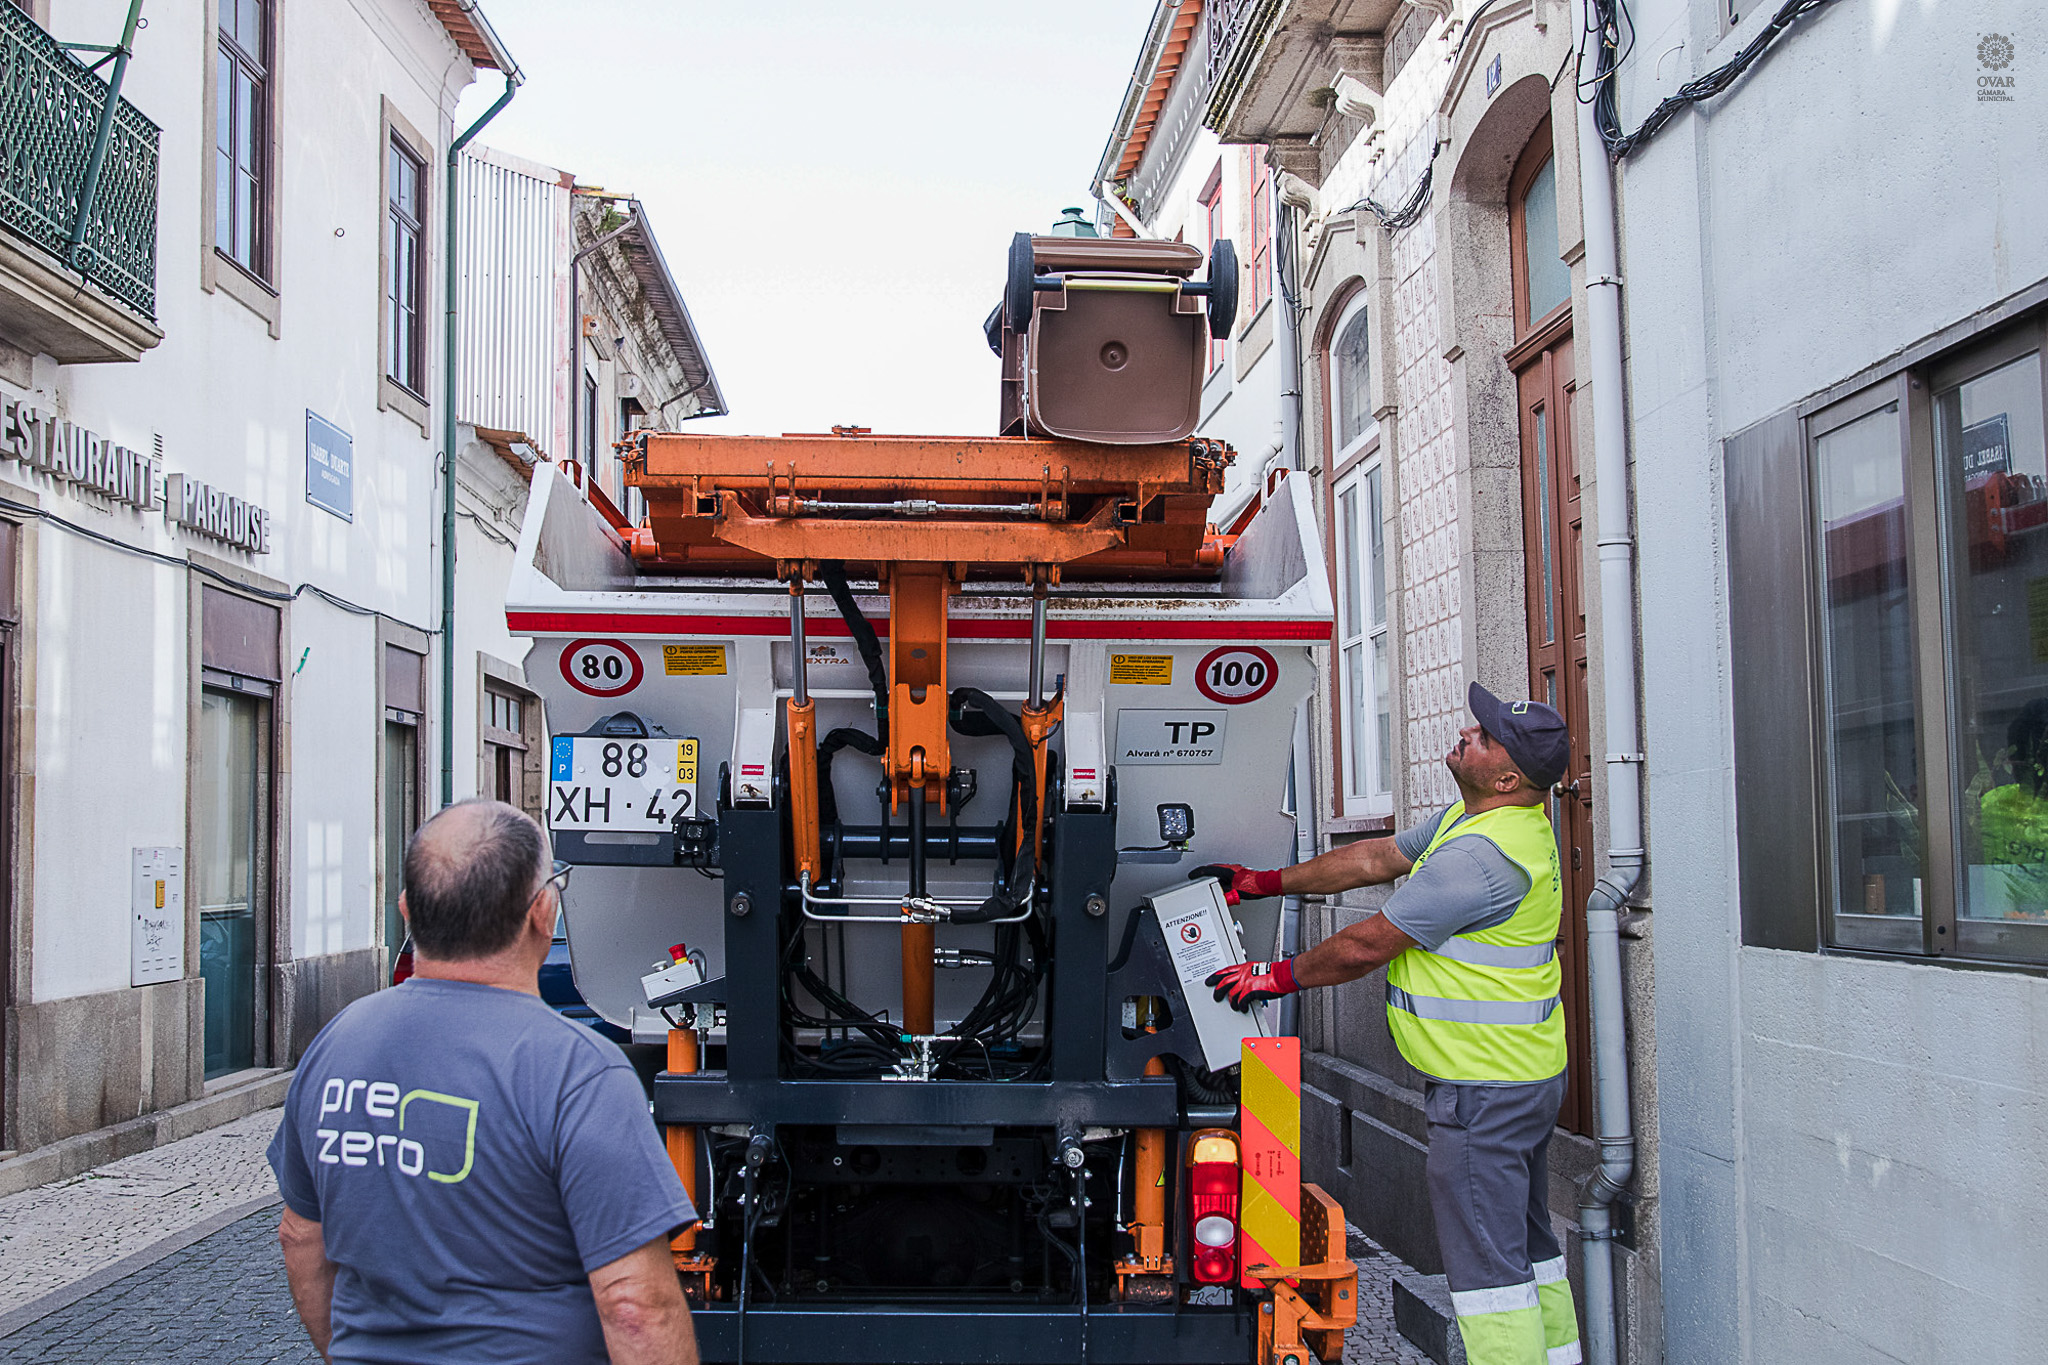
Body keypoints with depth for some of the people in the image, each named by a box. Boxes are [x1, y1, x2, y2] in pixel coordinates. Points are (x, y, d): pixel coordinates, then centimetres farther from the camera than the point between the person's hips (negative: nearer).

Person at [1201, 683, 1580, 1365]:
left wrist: (1277, 976, -5)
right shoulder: (1467, 818, 8)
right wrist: (1264, 881, 16)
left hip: (1483, 1091, -11)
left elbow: (1364, 946, -20)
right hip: (1527, 1078, 11)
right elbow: (1376, 858, 17)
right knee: (1525, 1246, 19)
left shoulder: (1481, 854, -25)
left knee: (1485, 1263, -5)